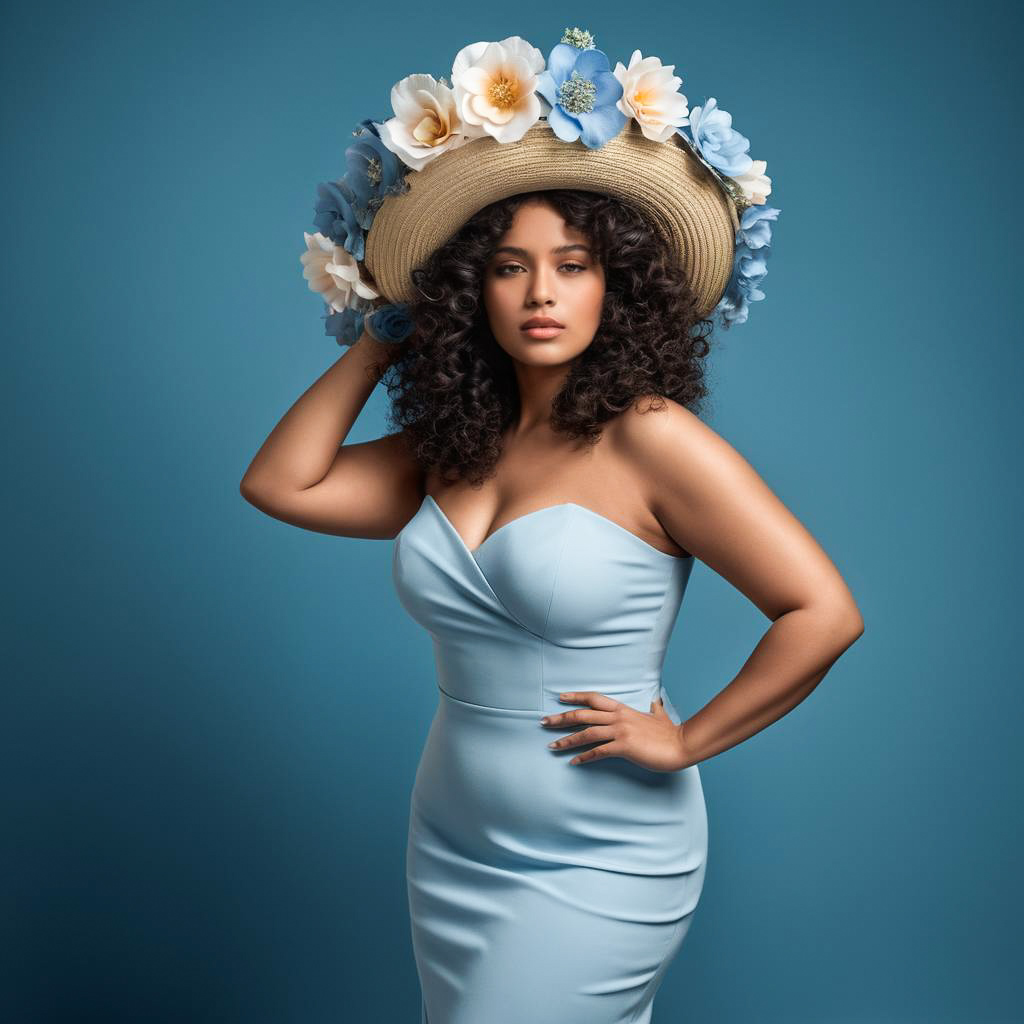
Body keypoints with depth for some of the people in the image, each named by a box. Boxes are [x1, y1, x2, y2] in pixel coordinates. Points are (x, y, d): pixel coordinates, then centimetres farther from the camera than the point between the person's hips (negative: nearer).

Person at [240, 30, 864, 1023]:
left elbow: (825, 613, -18)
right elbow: (279, 483, 0)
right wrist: (381, 338, 3)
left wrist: (684, 741, -13)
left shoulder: (648, 438, -15)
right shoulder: (451, 450, 4)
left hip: (595, 866, -6)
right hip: (452, 850, 6)